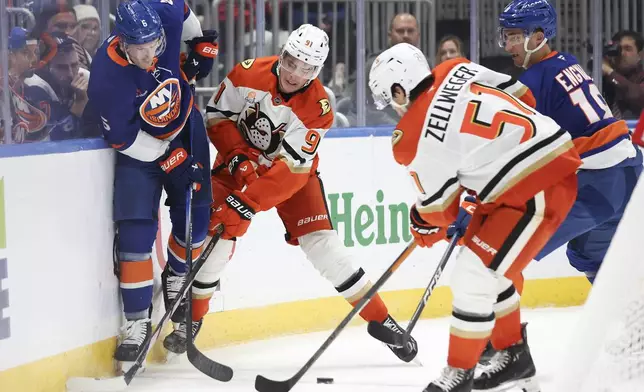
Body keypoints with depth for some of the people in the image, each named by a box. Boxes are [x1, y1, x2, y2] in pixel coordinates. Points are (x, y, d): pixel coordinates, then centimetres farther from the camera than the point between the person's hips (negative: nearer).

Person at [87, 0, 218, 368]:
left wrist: (202, 43, 5)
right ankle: (137, 321, -4)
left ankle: (176, 281, 29)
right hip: (140, 144, -4)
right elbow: (123, 137, -23)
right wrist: (170, 158, -23)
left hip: (185, 127, 4)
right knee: (135, 228, -12)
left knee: (195, 217, 3)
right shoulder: (108, 74, -33)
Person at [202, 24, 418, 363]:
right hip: (240, 163, 1)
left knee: (320, 240, -12)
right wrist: (238, 155, -25)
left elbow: (290, 169, -30)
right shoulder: (248, 74, -21)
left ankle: (378, 317, -3)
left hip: (293, 171, -1)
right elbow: (217, 116, -9)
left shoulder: (317, 108, -26)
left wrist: (245, 204, -37)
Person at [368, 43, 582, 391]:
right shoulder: (458, 71, 2)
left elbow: (438, 208, -4)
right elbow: (520, 96, 14)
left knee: (473, 277, -7)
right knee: (488, 267, 20)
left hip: (538, 192, -9)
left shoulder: (415, 139, -15)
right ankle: (514, 356, 31)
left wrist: (425, 225, 19)